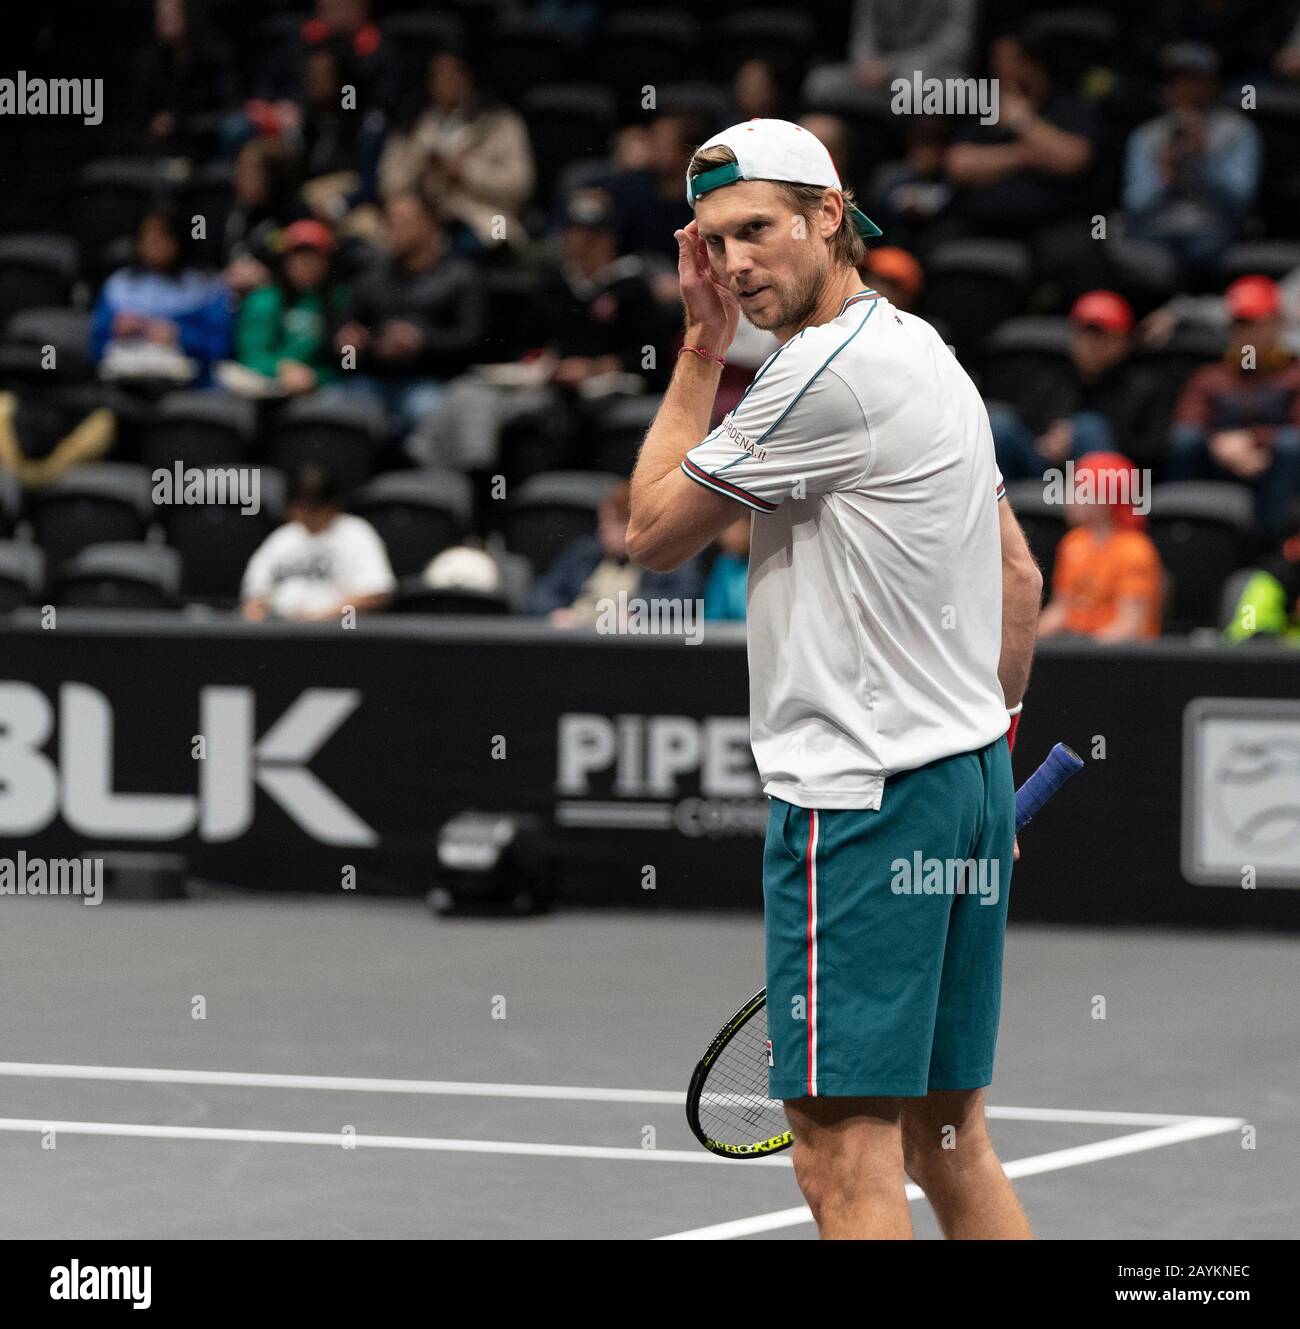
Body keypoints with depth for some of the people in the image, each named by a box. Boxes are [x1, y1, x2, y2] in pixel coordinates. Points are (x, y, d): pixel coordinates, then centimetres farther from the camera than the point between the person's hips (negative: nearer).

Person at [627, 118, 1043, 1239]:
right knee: (946, 1141, 13)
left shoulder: (830, 370, -15)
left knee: (845, 1157, -11)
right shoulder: (926, 357, 16)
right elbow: (1020, 581, 23)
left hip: (860, 796, -10)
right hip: (969, 783, 10)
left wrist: (702, 346, 1)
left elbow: (654, 532, -5)